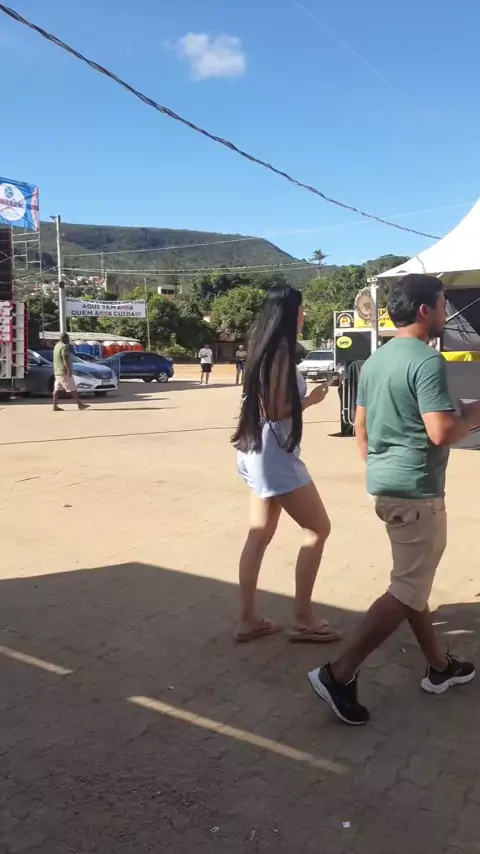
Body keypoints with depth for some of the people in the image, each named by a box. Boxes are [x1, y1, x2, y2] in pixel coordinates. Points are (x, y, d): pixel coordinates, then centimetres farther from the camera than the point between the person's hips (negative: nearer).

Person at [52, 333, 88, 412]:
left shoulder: (57, 346, 16)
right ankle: (80, 404, -3)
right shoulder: (64, 347, -14)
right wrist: (69, 371, -21)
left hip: (57, 372, 9)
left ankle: (55, 406, 1)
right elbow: (66, 360, -21)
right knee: (72, 389, -6)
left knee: (57, 389, 4)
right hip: (64, 372, -9)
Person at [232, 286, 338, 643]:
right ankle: (303, 618, 7)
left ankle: (248, 619, 18)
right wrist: (310, 400, -6)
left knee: (260, 535, 12)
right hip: (274, 453, -10)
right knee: (318, 528, 1)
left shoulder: (266, 350, 11)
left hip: (261, 451, 10)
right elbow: (275, 411, -19)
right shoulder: (280, 352, -16)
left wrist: (305, 395, 10)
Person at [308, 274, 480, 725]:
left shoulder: (374, 361, 11)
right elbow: (441, 433, -24)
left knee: (413, 581, 19)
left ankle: (439, 666, 33)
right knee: (407, 591, -1)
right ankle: (339, 674, -2)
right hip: (416, 491, -10)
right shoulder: (427, 361, -17)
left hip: (384, 485, 10)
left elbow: (360, 427, 15)